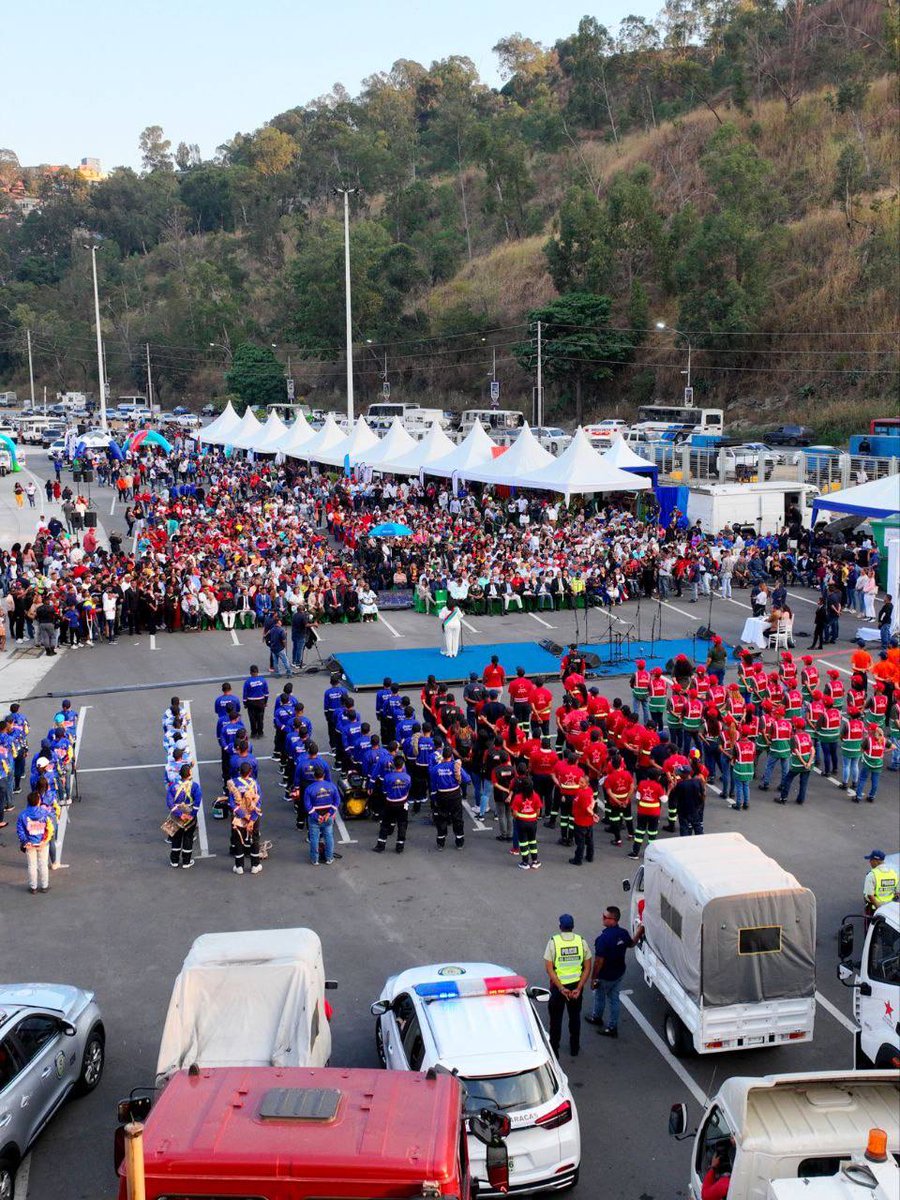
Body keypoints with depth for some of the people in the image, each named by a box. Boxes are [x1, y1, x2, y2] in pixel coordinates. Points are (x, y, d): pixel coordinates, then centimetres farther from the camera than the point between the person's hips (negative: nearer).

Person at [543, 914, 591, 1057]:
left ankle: (554, 1050, 22)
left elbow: (549, 968, -18)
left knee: (556, 1018, 14)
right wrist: (578, 988, -10)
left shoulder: (554, 942, -14)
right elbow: (587, 968, -8)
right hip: (576, 985, 2)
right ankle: (574, 1048, 32)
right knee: (575, 1017, 21)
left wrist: (561, 988, -18)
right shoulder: (581, 941, -7)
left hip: (558, 986, -2)